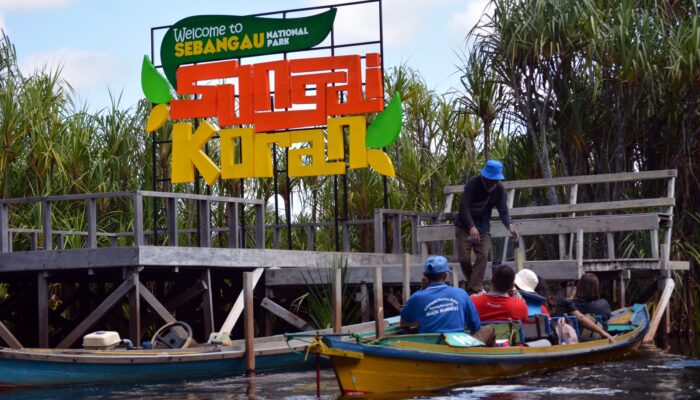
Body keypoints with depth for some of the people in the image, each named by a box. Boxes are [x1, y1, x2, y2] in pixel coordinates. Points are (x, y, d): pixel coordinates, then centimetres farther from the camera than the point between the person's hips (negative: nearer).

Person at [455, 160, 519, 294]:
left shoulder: (499, 189, -7)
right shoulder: (472, 184, -21)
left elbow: (503, 210, -11)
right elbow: (464, 207, -28)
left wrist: (509, 225, -34)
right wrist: (471, 227, -43)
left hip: (483, 227, 3)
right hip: (465, 226, -3)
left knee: (483, 255, -13)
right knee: (464, 258, -6)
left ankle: (474, 290, -13)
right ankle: (472, 283, 19)